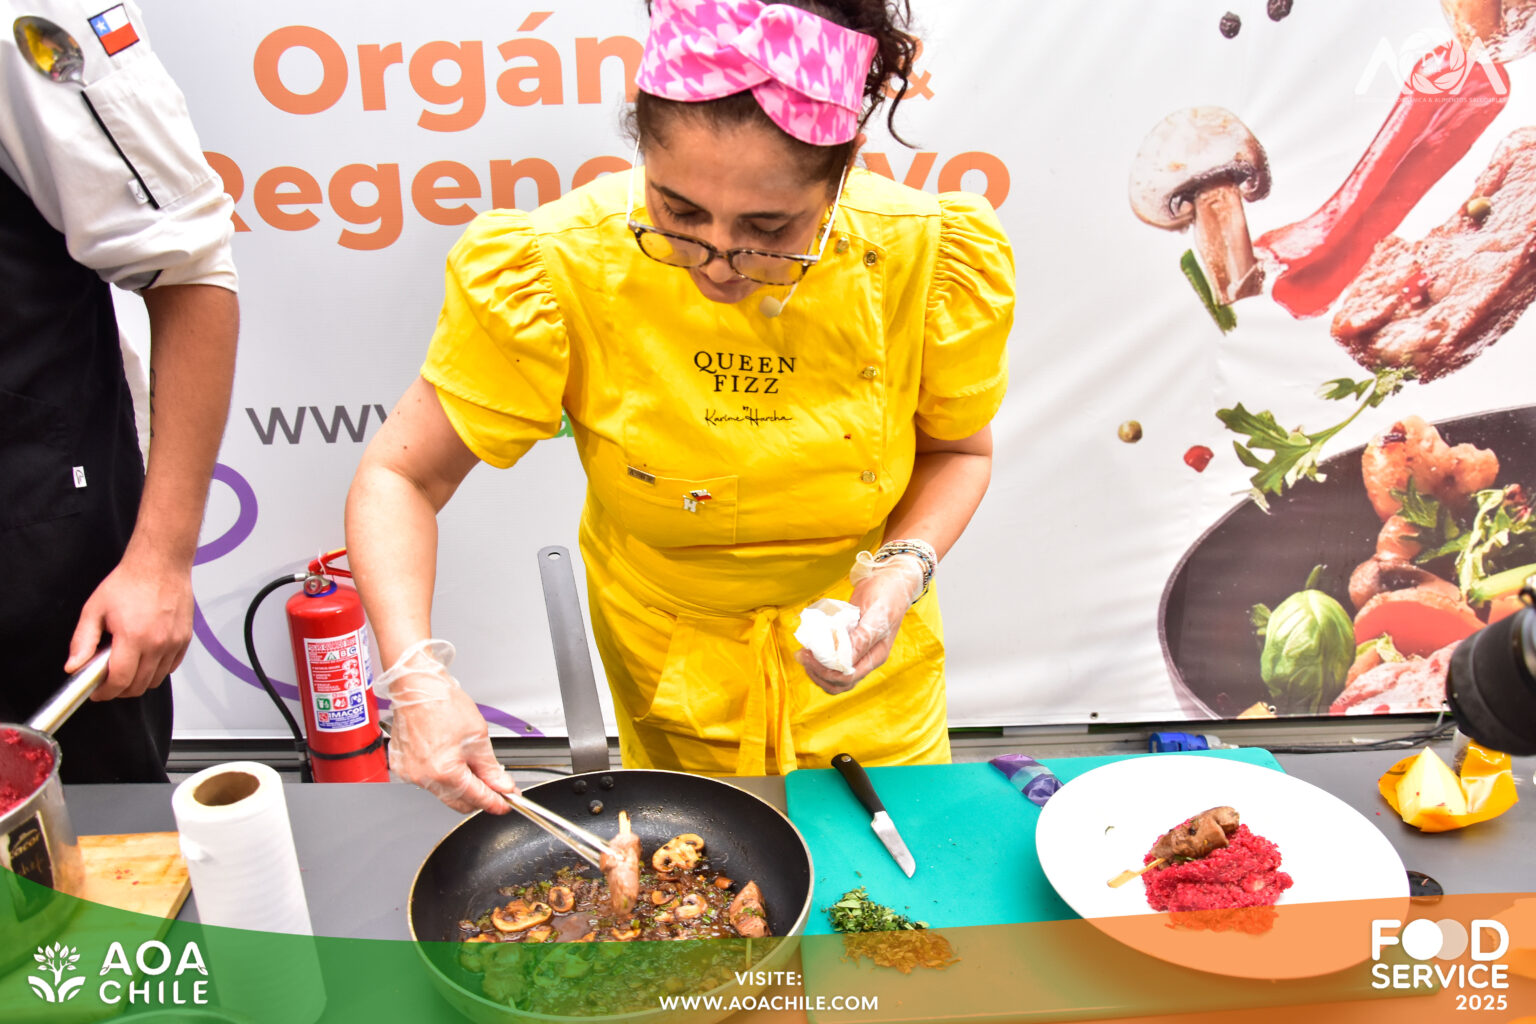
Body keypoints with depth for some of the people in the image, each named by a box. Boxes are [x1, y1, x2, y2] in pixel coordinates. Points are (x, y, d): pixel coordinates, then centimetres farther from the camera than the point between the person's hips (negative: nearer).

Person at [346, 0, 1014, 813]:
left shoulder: (931, 261, -24)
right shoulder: (557, 271, -28)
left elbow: (958, 450, -5)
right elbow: (398, 477, -18)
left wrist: (905, 568, -24)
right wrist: (417, 676, -33)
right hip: (667, 659, -1)